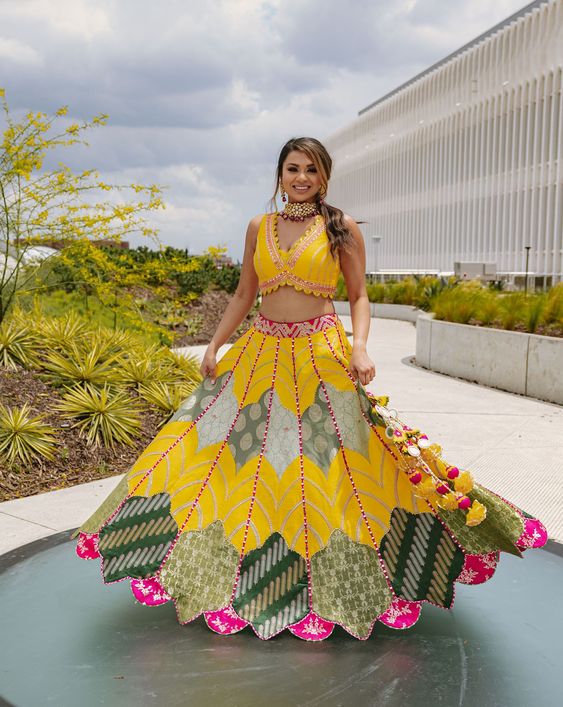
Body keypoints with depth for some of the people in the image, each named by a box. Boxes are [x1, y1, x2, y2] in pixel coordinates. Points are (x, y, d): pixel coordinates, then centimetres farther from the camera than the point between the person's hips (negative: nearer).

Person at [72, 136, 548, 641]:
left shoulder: (343, 228, 1)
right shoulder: (259, 227, 10)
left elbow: (359, 296, 2)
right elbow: (243, 295, 15)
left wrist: (360, 347, -14)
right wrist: (214, 346, 9)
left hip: (322, 354, -3)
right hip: (261, 353, 4)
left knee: (324, 467, -1)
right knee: (248, 459, 7)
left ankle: (329, 589, 18)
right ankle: (238, 580, 25)